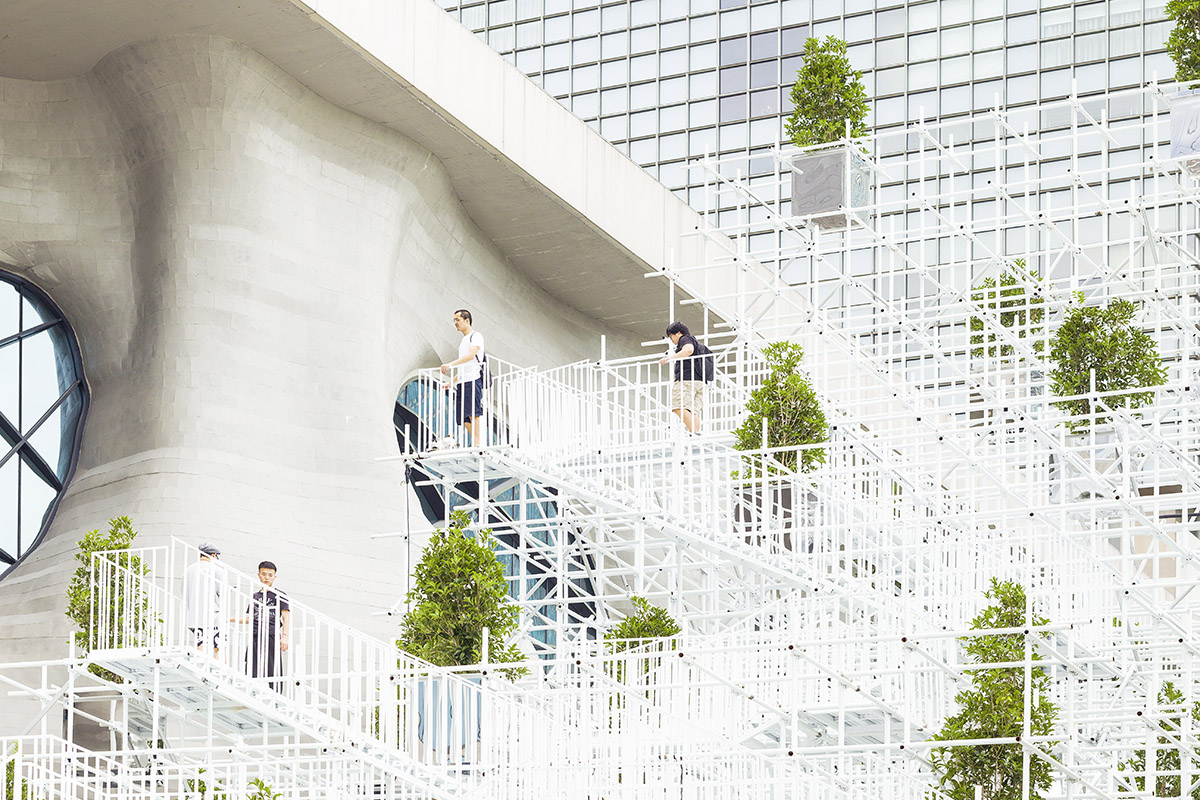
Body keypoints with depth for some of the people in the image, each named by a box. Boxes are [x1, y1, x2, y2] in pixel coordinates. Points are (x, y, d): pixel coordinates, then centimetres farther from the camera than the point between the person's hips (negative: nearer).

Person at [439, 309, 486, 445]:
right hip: (461, 383, 9)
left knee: (473, 413, -17)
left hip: (473, 380, -9)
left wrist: (450, 365, -24)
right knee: (464, 418, 2)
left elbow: (471, 355, -19)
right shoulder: (464, 340, 26)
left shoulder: (476, 336, -1)